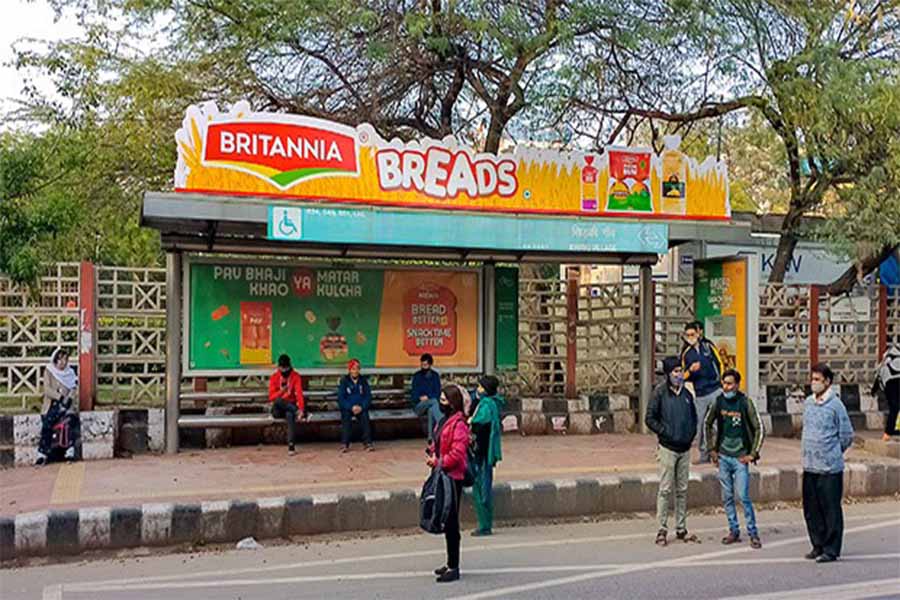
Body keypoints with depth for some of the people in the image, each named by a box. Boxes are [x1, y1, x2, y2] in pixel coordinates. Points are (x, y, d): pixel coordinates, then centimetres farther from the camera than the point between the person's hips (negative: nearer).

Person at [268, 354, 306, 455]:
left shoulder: (296, 376, -4)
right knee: (278, 400, -34)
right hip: (279, 409, 1)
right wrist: (282, 391, -23)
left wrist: (301, 409, -31)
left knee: (290, 415, -36)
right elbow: (271, 397, -5)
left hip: (291, 405, -1)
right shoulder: (274, 377, -1)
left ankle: (291, 445, -38)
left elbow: (299, 393, -17)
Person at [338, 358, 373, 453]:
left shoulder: (363, 380, 6)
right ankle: (344, 444, -32)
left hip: (361, 407, 1)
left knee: (365, 417, -28)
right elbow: (341, 398, -4)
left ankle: (368, 443, -27)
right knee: (346, 417, -30)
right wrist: (351, 407, -18)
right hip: (347, 407, -1)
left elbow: (368, 396, 4)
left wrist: (361, 407, -15)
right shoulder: (344, 381, 1)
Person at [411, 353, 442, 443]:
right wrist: (420, 398, -17)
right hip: (419, 406, -1)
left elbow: (438, 393, 6)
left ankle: (430, 437, -44)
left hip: (431, 403, 1)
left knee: (431, 410, -37)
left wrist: (428, 397, -12)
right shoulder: (417, 376, 8)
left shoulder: (435, 376, 11)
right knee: (434, 402, -33)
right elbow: (413, 393, 4)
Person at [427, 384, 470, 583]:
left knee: (451, 522, -4)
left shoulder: (459, 424, -17)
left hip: (453, 478, -10)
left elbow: (457, 454, -22)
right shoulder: (444, 420, 14)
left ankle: (454, 568, 3)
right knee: (446, 521, 16)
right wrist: (432, 456, 3)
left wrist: (438, 462, -15)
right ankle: (451, 563, 27)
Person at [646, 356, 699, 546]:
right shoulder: (660, 392, -7)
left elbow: (693, 417, 21)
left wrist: (691, 434, 7)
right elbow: (650, 419, -8)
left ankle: (681, 529, 19)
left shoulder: (686, 394, 9)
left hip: (685, 449, 5)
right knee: (665, 490, -3)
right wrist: (665, 432, -13)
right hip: (668, 448, -5)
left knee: (682, 490, 11)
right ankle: (662, 530, 4)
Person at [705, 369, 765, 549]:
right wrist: (711, 449, 10)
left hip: (740, 458, -4)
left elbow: (759, 428, -6)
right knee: (727, 497, 9)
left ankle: (753, 533, 5)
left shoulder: (745, 402, -10)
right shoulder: (719, 401, 1)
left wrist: (753, 454, -8)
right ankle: (734, 531, 20)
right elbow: (707, 424, 14)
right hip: (723, 457, 4)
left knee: (743, 496, -7)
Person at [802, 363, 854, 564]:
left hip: (829, 467, -6)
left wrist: (832, 454, 4)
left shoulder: (836, 405, -10)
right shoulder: (808, 402, 8)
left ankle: (831, 550, 9)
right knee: (811, 509, 11)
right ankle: (818, 545, 24)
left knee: (831, 510, 1)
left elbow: (847, 435, -4)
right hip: (809, 466, 6)